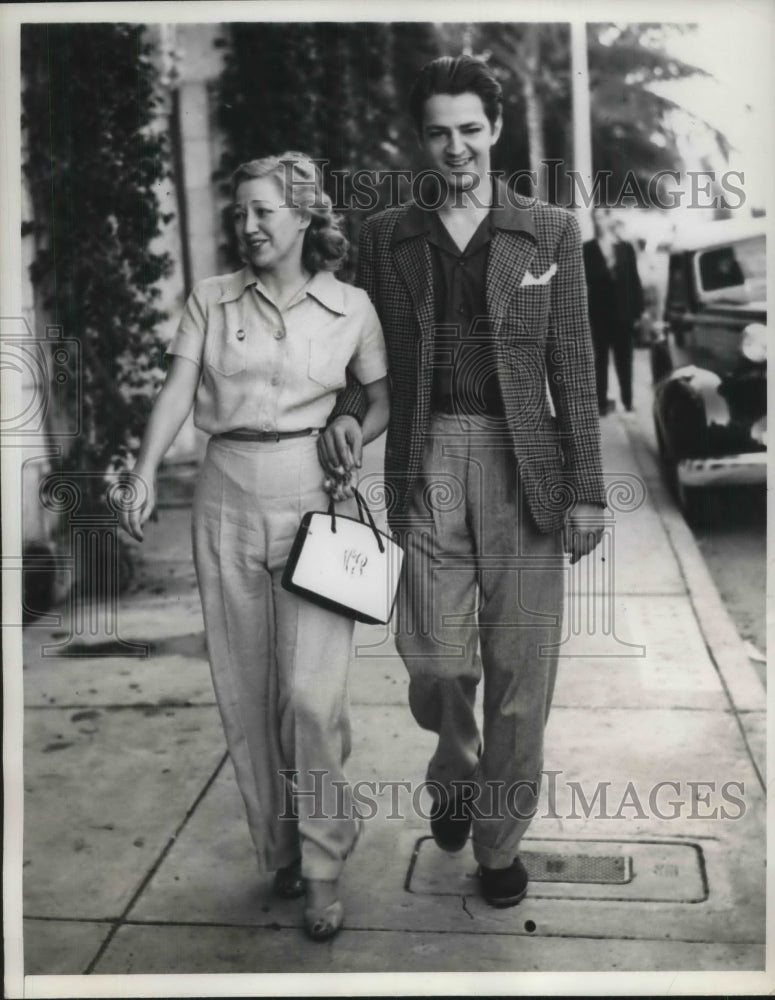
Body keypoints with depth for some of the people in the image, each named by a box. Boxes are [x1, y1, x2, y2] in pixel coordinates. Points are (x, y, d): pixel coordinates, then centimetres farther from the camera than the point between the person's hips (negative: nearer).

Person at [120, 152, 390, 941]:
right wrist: (146, 475, -16)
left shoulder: (350, 307, 4)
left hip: (312, 495, -2)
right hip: (227, 496, 2)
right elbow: (176, 393, -2)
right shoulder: (210, 300, 6)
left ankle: (322, 867, 8)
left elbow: (385, 397, 13)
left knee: (310, 690, -10)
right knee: (245, 689, 7)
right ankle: (279, 849, 25)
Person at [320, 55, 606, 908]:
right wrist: (343, 411, -6)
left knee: (518, 668, 4)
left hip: (523, 466, 0)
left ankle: (500, 838, 24)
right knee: (435, 660, 1)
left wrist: (585, 488, -1)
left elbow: (572, 367, 3)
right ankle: (454, 773, 36)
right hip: (426, 463, 1)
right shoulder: (386, 237, 8)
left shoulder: (550, 232, 5)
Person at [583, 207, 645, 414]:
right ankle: (601, 403, 5)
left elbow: (634, 281, 5)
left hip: (623, 313, 1)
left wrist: (638, 311, 0)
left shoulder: (626, 248, 6)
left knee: (624, 361, 7)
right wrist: (607, 264, -17)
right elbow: (587, 279, -5)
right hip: (599, 313, -1)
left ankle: (627, 402, 13)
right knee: (600, 360, 2)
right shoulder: (587, 249, 2)